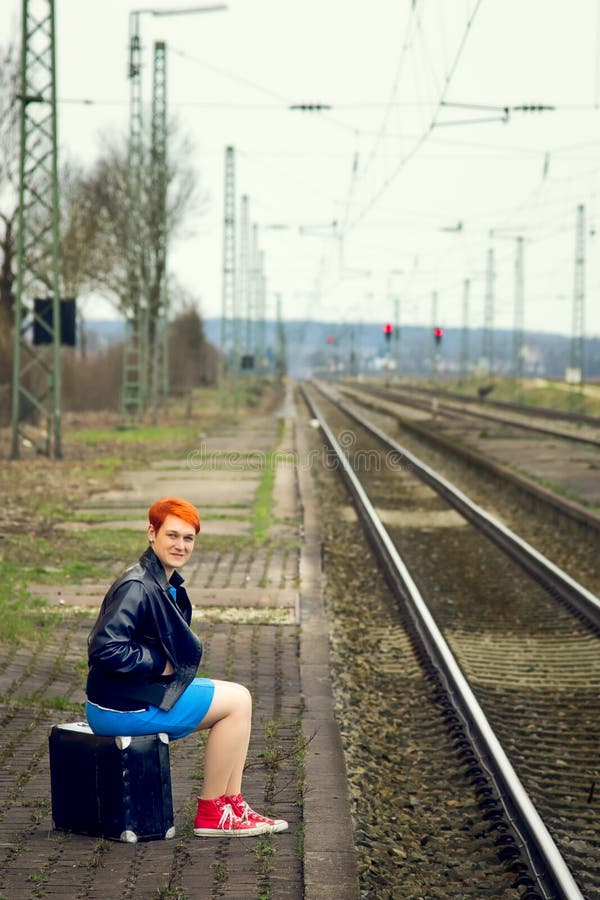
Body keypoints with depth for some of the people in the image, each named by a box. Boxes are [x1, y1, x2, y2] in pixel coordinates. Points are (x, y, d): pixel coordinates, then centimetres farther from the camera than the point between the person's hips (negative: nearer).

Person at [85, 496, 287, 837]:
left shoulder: (170, 585, 11)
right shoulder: (137, 587, -20)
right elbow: (105, 649, -28)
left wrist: (172, 668, 3)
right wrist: (160, 664, -17)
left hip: (146, 691, 10)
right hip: (120, 707, -10)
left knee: (239, 698, 11)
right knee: (237, 701, -6)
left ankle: (233, 805, 12)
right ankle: (210, 813, 2)